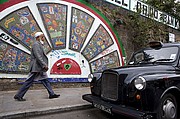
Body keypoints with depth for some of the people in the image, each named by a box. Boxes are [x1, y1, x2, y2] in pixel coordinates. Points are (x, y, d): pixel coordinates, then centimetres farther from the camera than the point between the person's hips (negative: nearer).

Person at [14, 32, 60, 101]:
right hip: (36, 68, -10)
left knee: (45, 81, 10)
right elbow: (38, 56, -22)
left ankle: (51, 94, 15)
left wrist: (44, 65, 16)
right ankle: (18, 95, 10)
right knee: (29, 82, -2)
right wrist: (44, 65, -23)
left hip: (40, 68, 10)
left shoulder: (39, 45, 20)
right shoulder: (36, 44, -11)